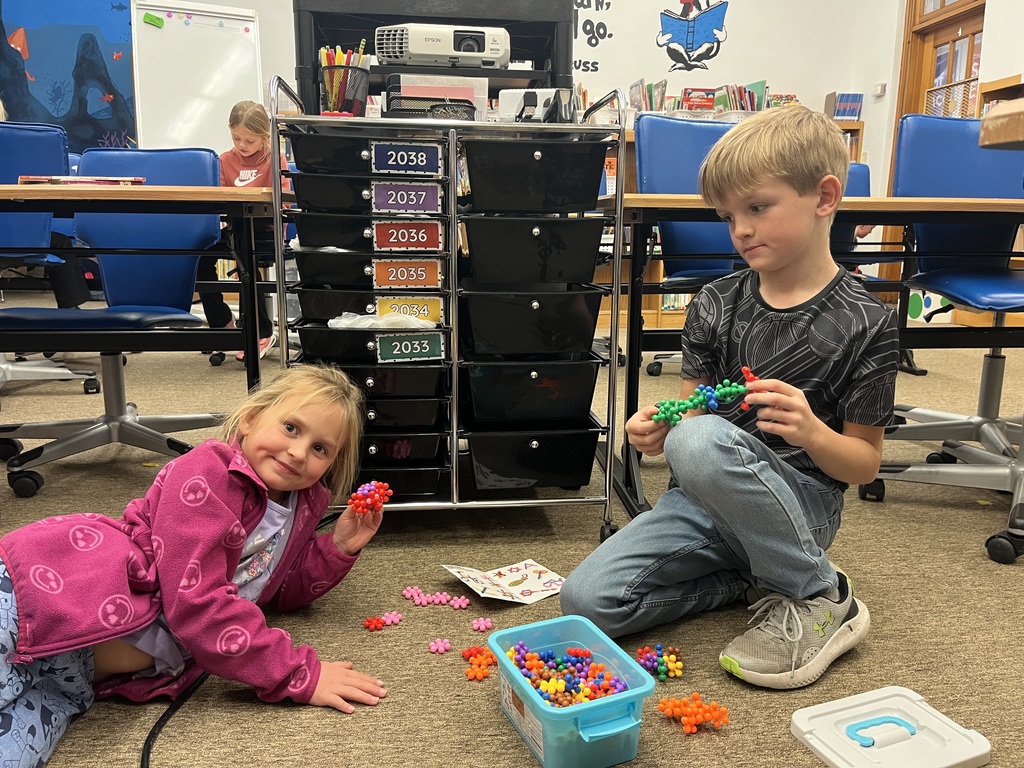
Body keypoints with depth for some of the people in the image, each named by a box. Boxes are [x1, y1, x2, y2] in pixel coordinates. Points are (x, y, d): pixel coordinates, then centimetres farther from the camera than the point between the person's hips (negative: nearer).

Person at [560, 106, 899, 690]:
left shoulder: (864, 323, -8)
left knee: (700, 440, -37)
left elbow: (865, 465, -4)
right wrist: (659, 431, -16)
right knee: (587, 600, -12)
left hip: (798, 504, -4)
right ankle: (752, 578, 6)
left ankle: (815, 597, -14)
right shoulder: (716, 305, 3)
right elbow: (690, 409, 8)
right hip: (707, 502, 5)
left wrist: (811, 432, -26)